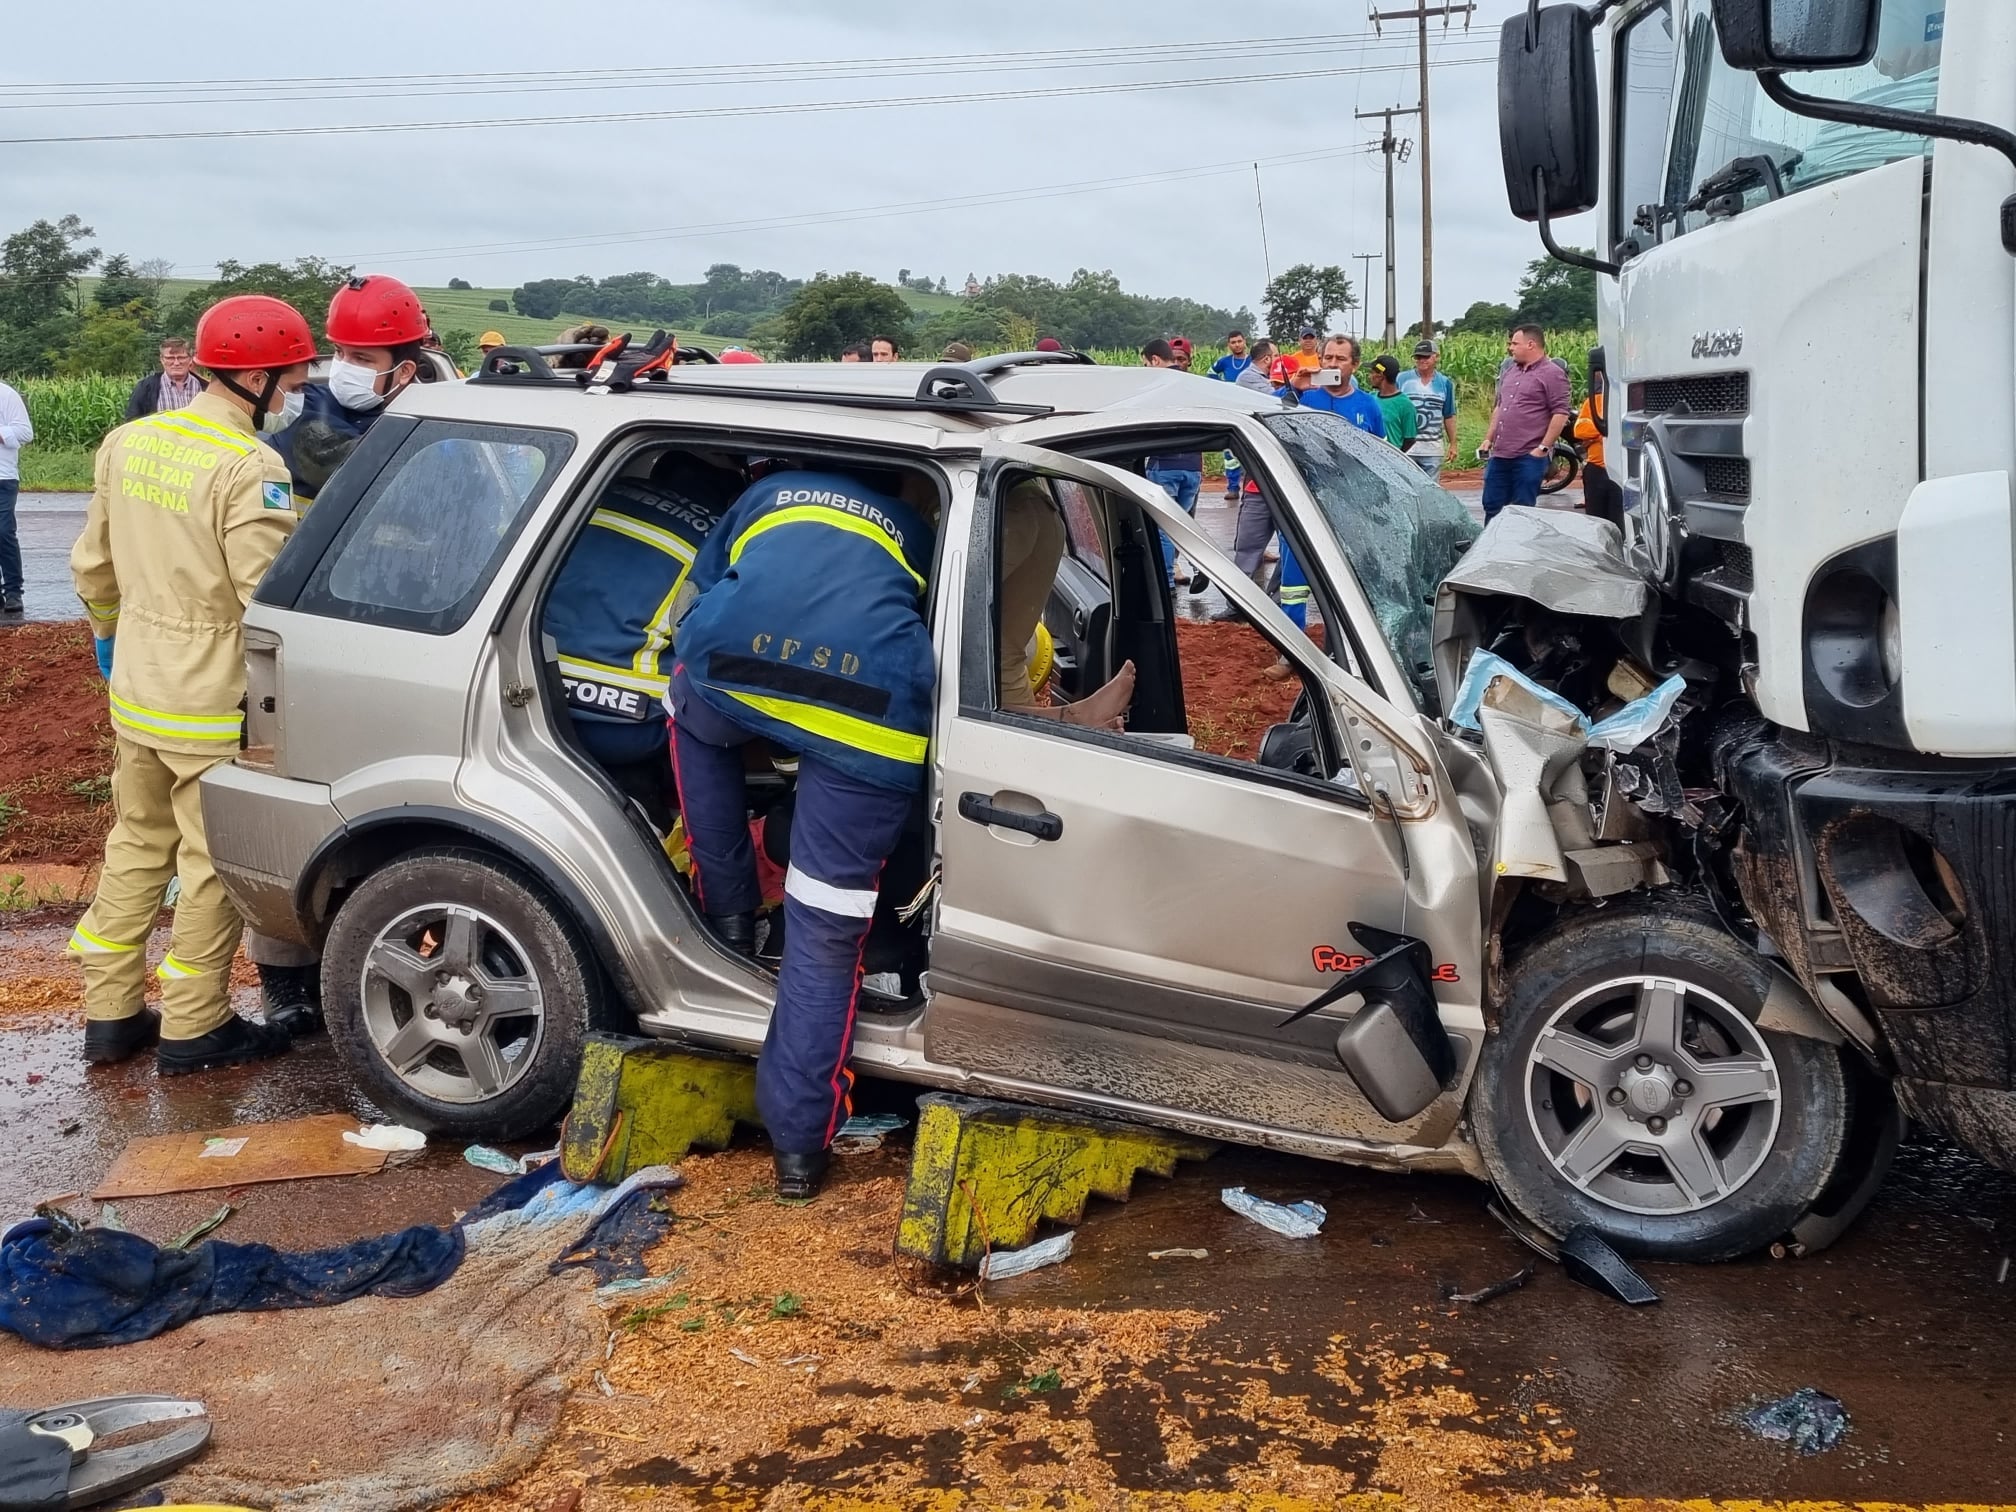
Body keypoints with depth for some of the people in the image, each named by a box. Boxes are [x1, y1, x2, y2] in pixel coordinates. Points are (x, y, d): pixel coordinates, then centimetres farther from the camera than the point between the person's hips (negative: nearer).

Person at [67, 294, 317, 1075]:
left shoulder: (129, 441, 5)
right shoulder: (248, 468, -21)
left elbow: (92, 564, 13)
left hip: (136, 689, 8)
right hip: (215, 702, -8)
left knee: (136, 844, 19)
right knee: (215, 863, 5)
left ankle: (110, 1013, 26)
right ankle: (193, 1028, 13)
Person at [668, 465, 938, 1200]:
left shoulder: (766, 494, 40)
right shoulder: (913, 528, 40)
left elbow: (702, 601, 43)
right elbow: (940, 635, 39)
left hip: (736, 669, 0)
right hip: (875, 715, 0)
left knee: (694, 719, 39)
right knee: (825, 932, 12)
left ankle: (729, 912, 39)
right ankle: (799, 1142, 17)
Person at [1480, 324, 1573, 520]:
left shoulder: (1552, 373, -7)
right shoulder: (1510, 372, 17)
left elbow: (1561, 413, -13)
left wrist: (1543, 448, -16)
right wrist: (1488, 439, 16)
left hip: (1529, 456, -8)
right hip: (1499, 455, 8)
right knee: (1492, 506, 10)